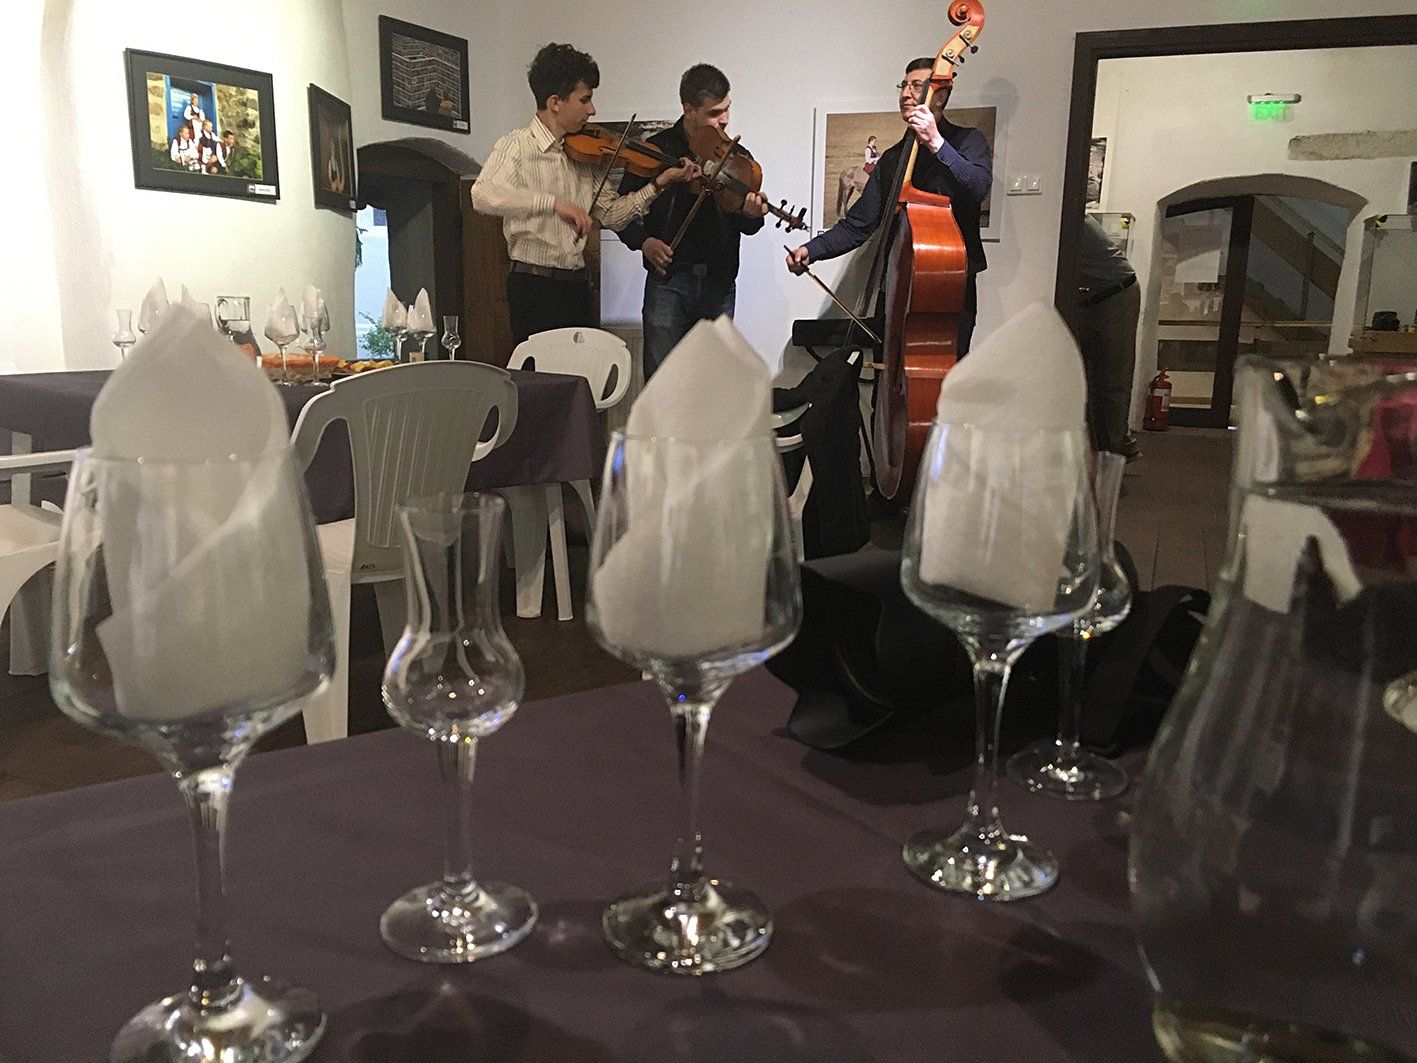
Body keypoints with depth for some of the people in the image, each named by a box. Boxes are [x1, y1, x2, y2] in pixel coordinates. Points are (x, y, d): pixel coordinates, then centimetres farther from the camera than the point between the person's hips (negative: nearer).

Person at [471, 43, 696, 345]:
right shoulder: (516, 146, -8)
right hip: (534, 285, -6)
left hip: (577, 284, 6)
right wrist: (553, 202, -35)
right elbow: (483, 195, -27)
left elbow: (611, 215, 12)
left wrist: (658, 184, 2)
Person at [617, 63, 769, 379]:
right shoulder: (656, 151, -1)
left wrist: (751, 215, -20)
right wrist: (643, 241, -11)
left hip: (719, 285, 2)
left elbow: (747, 227, 2)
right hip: (668, 282, -2)